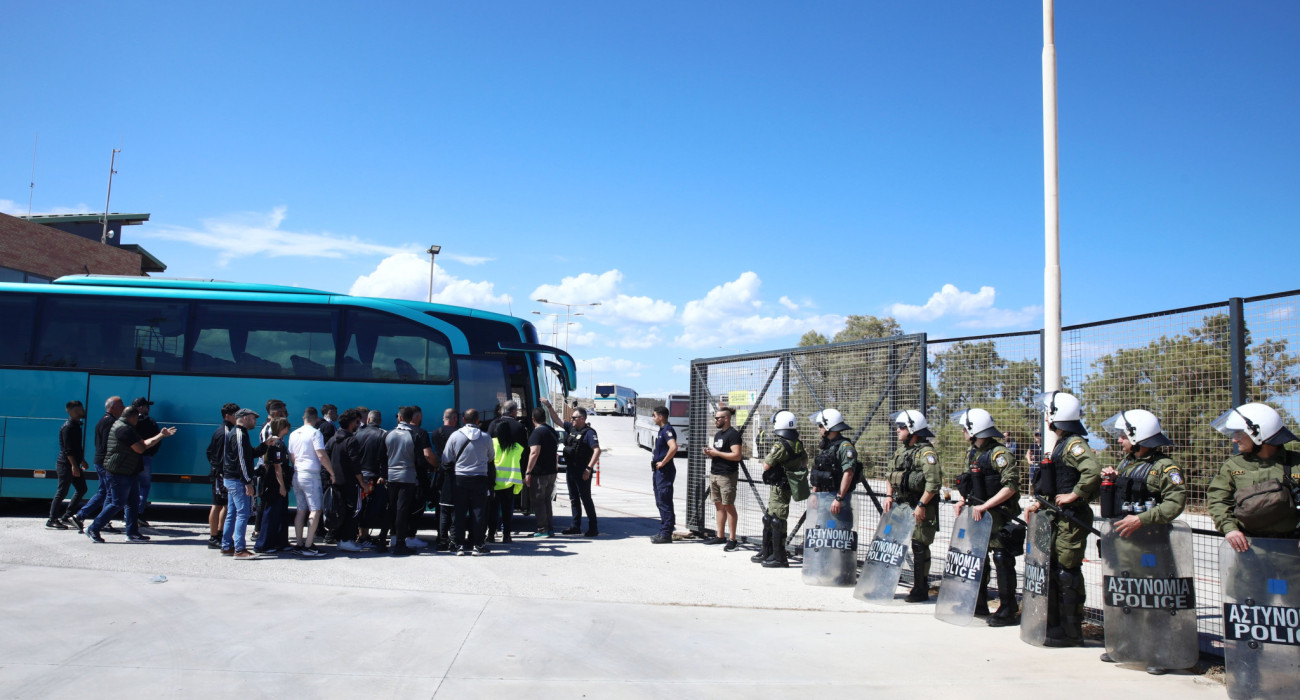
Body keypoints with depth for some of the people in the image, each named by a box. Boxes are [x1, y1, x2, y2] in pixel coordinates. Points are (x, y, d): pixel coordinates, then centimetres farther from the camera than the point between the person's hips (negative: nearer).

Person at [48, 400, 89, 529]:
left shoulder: (76, 425, 14)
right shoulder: (68, 427, -16)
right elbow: (67, 449, -22)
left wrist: (81, 461, 27)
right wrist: (74, 465, -25)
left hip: (73, 464, 10)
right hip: (65, 465, -10)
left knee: (81, 489, 11)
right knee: (62, 492, -5)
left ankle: (66, 516, 17)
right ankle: (52, 520, 2)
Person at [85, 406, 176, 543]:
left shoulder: (125, 428, 16)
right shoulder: (124, 429, -18)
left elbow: (143, 443, 18)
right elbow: (140, 449, -19)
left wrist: (161, 435, 18)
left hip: (130, 473, 11)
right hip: (119, 473, -11)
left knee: (132, 502, 11)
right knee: (117, 504, -6)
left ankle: (132, 532, 15)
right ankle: (93, 529, 4)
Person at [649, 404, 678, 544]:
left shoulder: (667, 430, -15)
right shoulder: (661, 430, 17)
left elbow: (673, 447, -31)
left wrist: (663, 463, -23)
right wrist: (655, 459, 16)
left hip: (665, 471, -11)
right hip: (659, 471, 11)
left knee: (665, 502, -8)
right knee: (660, 502, 14)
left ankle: (666, 535, -5)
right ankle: (663, 531, 21)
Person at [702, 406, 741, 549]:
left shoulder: (733, 434, -12)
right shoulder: (718, 434, 16)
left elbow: (737, 455, -21)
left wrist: (716, 453, -17)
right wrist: (710, 453, 4)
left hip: (727, 475, -9)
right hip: (714, 473, 9)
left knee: (729, 506, -5)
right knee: (718, 505, 12)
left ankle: (732, 539, -1)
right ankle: (720, 536, 19)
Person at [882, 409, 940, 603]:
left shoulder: (926, 452, -15)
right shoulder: (901, 450, 13)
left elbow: (934, 482, -22)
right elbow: (891, 475, 21)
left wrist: (921, 505, -22)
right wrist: (889, 495, 8)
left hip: (920, 509, -9)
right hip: (901, 505, 9)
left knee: (919, 547, -3)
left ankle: (921, 590, 6)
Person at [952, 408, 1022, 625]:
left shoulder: (999, 453, -16)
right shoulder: (972, 453, 12)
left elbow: (1011, 487, -22)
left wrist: (984, 506, -23)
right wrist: (963, 500, 7)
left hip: (999, 515, -9)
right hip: (978, 513, 9)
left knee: (1002, 559, -7)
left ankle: (1008, 610, -1)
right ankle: (979, 605, 23)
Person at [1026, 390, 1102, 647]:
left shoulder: (1074, 444, -15)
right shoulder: (1061, 444, 17)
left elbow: (1093, 471, -33)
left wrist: (1074, 495, -25)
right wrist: (1041, 503, 16)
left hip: (1072, 519, -10)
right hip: (1059, 517, 10)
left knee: (1067, 573, -6)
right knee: (1053, 571, 13)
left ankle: (1071, 633, 1)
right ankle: (1055, 625, 22)